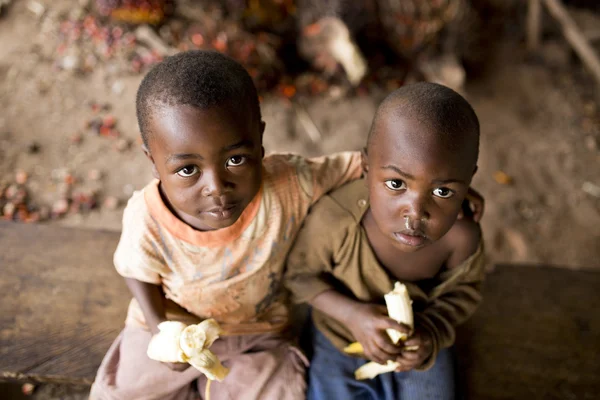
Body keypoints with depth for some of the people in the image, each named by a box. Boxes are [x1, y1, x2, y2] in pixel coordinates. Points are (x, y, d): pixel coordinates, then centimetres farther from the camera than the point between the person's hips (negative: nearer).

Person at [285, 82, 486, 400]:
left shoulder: (462, 238, -32)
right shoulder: (333, 219, -38)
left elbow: (464, 289, -8)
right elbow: (300, 273, -17)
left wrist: (433, 331, -25)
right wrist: (352, 314, -30)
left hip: (419, 349, 2)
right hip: (339, 341, -1)